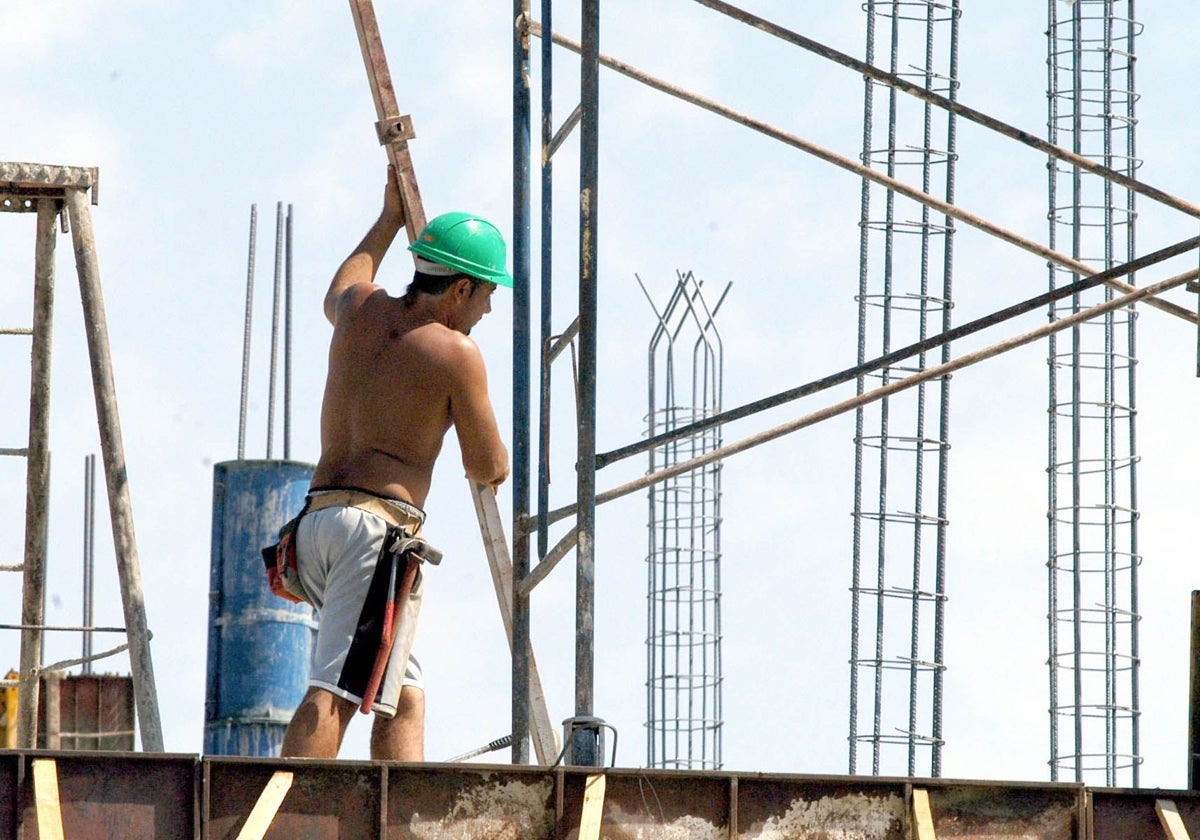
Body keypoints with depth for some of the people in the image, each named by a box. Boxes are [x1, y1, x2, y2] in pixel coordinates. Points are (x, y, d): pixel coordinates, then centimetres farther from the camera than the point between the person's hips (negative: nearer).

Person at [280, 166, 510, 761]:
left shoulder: (363, 309, 14)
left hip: (315, 517, 8)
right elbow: (489, 468, 2)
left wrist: (390, 220, 52)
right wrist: (488, 463, 27)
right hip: (380, 524, -8)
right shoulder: (456, 354, -3)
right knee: (334, 693, -18)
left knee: (403, 698, 14)